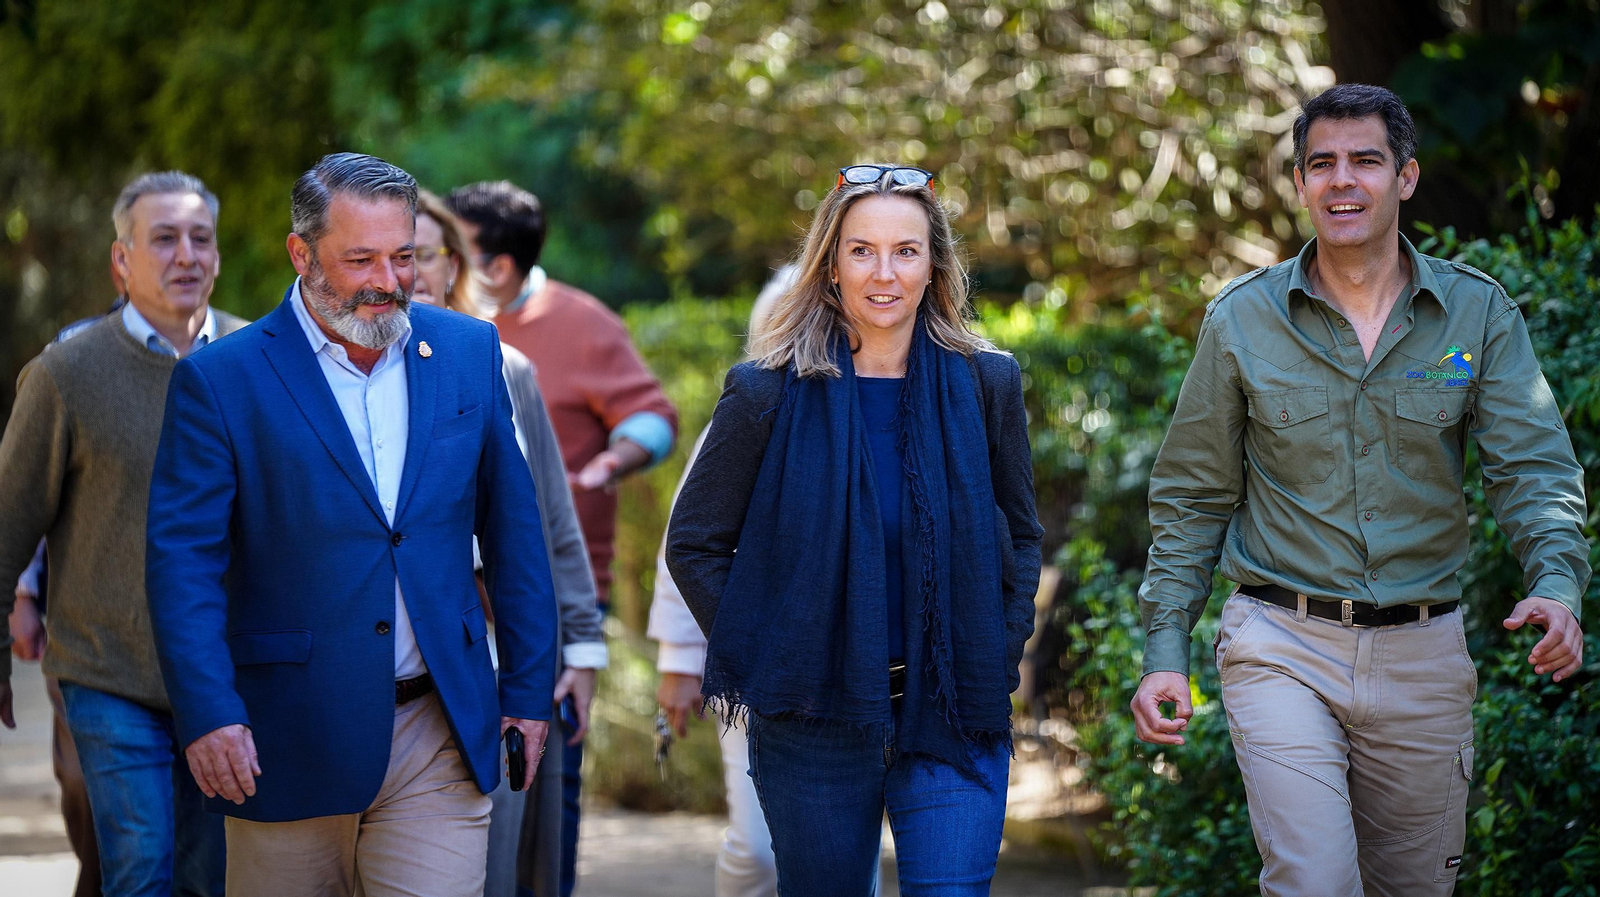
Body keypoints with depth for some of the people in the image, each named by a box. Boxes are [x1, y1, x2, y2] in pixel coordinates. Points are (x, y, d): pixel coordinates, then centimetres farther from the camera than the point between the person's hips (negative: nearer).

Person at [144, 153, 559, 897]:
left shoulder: (468, 353, 7)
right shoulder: (220, 381, -4)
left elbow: (512, 529, 12)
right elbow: (182, 560, -7)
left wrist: (528, 688, 10)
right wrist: (208, 715, -17)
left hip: (439, 741, 2)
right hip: (287, 743, -2)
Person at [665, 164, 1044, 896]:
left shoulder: (985, 384, 4)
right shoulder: (769, 394, -2)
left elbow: (1021, 534, 15)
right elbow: (694, 543, 4)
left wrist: (998, 660, 5)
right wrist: (760, 660, -3)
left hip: (953, 725, 1)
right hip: (812, 725, -1)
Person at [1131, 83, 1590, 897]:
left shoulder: (1478, 313, 1)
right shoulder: (1241, 319, 0)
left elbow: (1533, 467, -5)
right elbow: (1191, 498, 6)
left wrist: (1556, 584, -26)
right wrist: (1164, 652, -1)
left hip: (1423, 655, 2)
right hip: (1282, 647, -2)